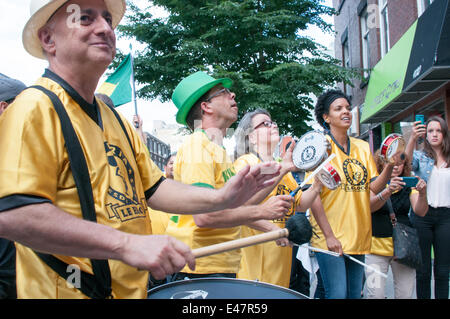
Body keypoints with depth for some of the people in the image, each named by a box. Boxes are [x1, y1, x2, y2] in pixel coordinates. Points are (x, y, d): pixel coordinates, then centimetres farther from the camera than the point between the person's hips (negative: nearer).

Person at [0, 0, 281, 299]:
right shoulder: (35, 108, -15)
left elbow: (152, 188, 11)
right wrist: (127, 244, -31)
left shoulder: (115, 120, 12)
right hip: (72, 290, -8)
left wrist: (220, 197, -4)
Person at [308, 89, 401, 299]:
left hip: (359, 238, 6)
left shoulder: (363, 147, 9)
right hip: (329, 238, -6)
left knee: (355, 294, 12)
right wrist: (329, 235, -17)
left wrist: (390, 166, -11)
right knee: (338, 294, -9)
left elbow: (374, 187, 7)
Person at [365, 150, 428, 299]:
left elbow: (420, 212, -6)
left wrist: (422, 194, -26)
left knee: (405, 294, 3)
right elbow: (370, 207, -19)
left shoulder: (408, 186, 9)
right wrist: (388, 190, -37)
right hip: (377, 246, -3)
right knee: (376, 294, -10)